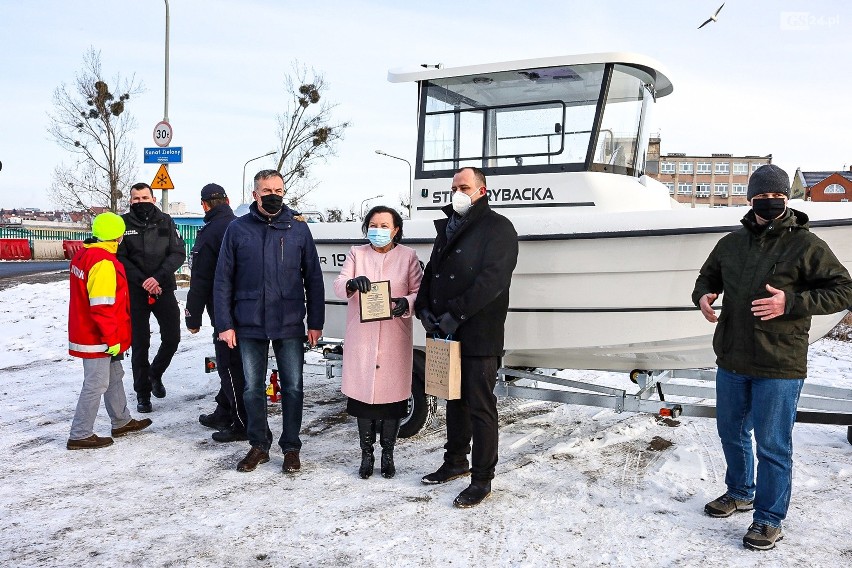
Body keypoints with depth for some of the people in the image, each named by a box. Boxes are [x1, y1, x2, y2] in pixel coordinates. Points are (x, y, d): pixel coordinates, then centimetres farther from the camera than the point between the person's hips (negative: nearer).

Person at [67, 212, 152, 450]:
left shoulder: (84, 255, 9)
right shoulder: (104, 263, -23)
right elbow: (102, 307, -25)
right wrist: (112, 338, -18)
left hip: (86, 331, 10)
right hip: (97, 338, -10)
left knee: (114, 376, 20)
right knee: (96, 383, -1)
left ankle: (121, 422, 33)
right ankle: (80, 435, 7)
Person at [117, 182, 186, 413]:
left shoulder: (165, 222, 3)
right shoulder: (124, 224, 0)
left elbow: (178, 253, -3)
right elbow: (120, 258, -5)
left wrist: (158, 277, -17)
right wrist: (143, 281, -16)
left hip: (164, 289, 2)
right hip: (135, 292, -1)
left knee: (172, 338, 3)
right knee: (140, 344, 3)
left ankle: (155, 373, 31)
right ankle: (142, 393, 15)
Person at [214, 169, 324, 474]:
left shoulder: (298, 228, 3)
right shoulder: (238, 229, 3)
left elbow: (313, 279, 4)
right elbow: (223, 280, 3)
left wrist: (315, 322, 0)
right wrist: (225, 324, -3)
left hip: (290, 325, -1)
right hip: (250, 326, 1)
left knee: (292, 387, 5)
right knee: (253, 388, 10)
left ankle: (291, 448, 19)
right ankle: (259, 446, 25)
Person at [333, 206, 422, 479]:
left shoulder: (408, 256, 5)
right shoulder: (356, 254, 8)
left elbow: (419, 291, 2)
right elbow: (338, 286, -2)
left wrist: (407, 302, -20)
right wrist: (352, 283, -26)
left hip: (395, 338, -1)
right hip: (361, 337, 1)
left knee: (392, 393, 3)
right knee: (363, 393, 4)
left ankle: (388, 454, 18)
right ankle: (366, 454, 18)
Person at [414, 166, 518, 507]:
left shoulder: (497, 228, -6)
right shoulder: (447, 227, 17)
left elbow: (492, 280, -18)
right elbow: (431, 272, 18)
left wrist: (456, 313, -21)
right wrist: (424, 308, 0)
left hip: (479, 335, -7)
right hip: (446, 333, 7)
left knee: (480, 406, -2)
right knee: (455, 399, 18)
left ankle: (482, 479, 7)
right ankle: (456, 462, 33)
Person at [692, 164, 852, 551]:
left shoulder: (807, 246, -7)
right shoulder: (731, 243, 7)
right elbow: (708, 276, 21)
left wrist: (792, 303, -21)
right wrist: (703, 295, -2)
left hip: (779, 366, -5)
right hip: (731, 360, 6)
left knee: (773, 445, 3)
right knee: (731, 432, 20)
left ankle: (769, 519, 19)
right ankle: (740, 492, 42)